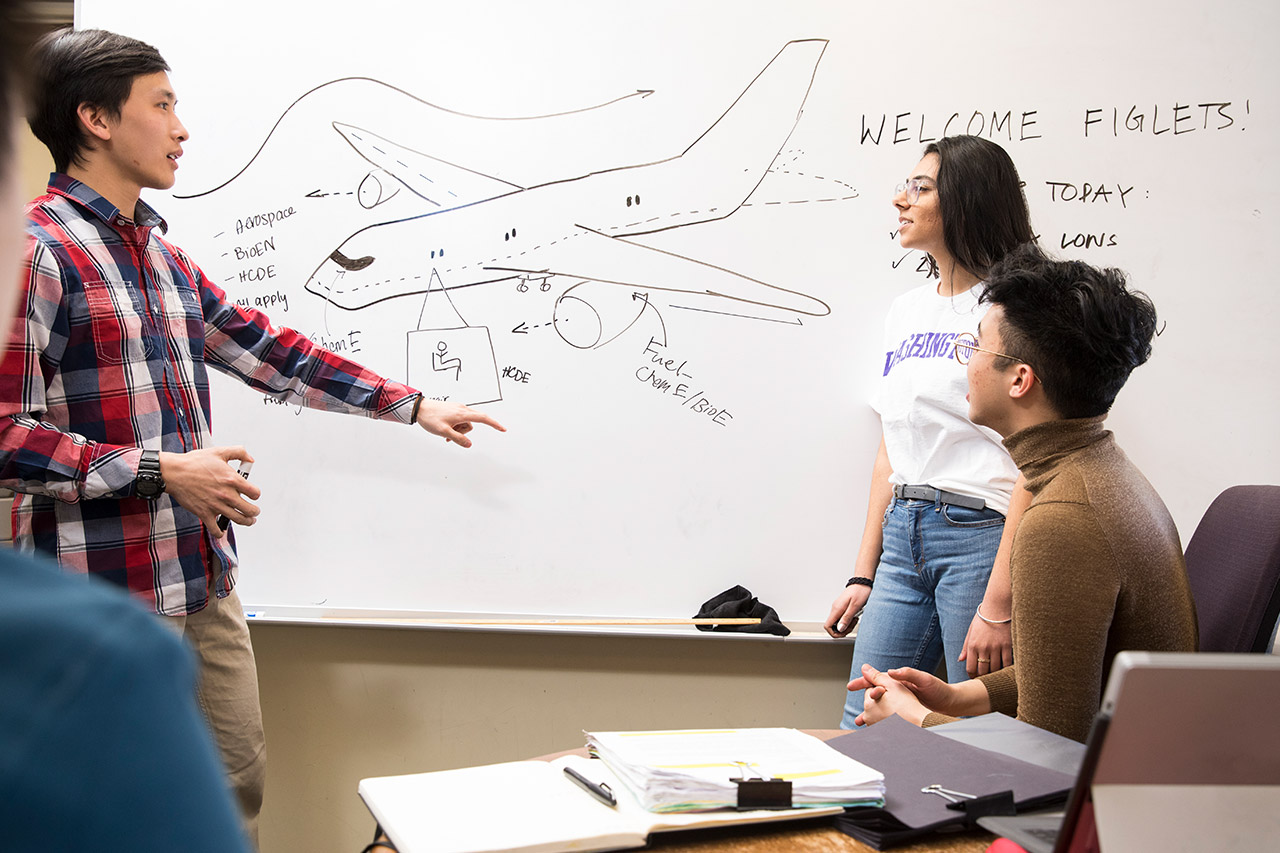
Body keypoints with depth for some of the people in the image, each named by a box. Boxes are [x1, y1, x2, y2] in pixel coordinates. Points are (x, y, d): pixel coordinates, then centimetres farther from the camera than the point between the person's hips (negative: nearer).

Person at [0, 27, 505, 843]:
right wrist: (159, 472, -20)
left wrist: (414, 405, 17)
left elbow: (269, 350, 18)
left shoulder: (162, 255, 14)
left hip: (206, 583, 8)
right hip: (106, 598, -8)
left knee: (241, 782, 15)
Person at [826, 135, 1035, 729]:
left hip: (980, 534, -7)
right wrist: (863, 575, 16)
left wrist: (998, 607, -19)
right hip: (902, 538, 7)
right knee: (861, 730, 8)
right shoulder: (906, 311, 15)